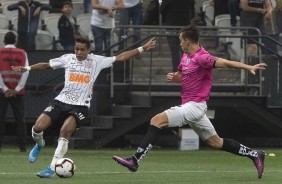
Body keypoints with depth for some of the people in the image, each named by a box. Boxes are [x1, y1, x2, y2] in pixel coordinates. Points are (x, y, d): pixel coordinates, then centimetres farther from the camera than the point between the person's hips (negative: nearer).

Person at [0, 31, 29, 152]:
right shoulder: (22, 53, 8)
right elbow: (26, 72, -3)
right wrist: (17, 89, -7)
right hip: (18, 92, 1)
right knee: (20, 120, 5)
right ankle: (22, 146, 1)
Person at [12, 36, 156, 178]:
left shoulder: (96, 61, 2)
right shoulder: (68, 59, 6)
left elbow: (120, 57, 3)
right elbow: (46, 65, 15)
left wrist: (142, 49, 0)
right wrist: (27, 69, 5)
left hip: (80, 106, -2)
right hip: (61, 101, 2)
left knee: (65, 131, -28)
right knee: (38, 128, -14)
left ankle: (52, 168, -23)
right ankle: (39, 145, 23)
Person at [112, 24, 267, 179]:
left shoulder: (202, 57, -17)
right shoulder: (185, 56, 12)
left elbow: (224, 63, -29)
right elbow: (182, 77, 26)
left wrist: (249, 67, -41)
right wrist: (174, 77, 2)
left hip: (194, 106, -10)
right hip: (190, 105, 10)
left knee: (157, 120, -17)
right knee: (216, 142, 16)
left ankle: (135, 160, -20)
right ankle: (254, 155, 21)